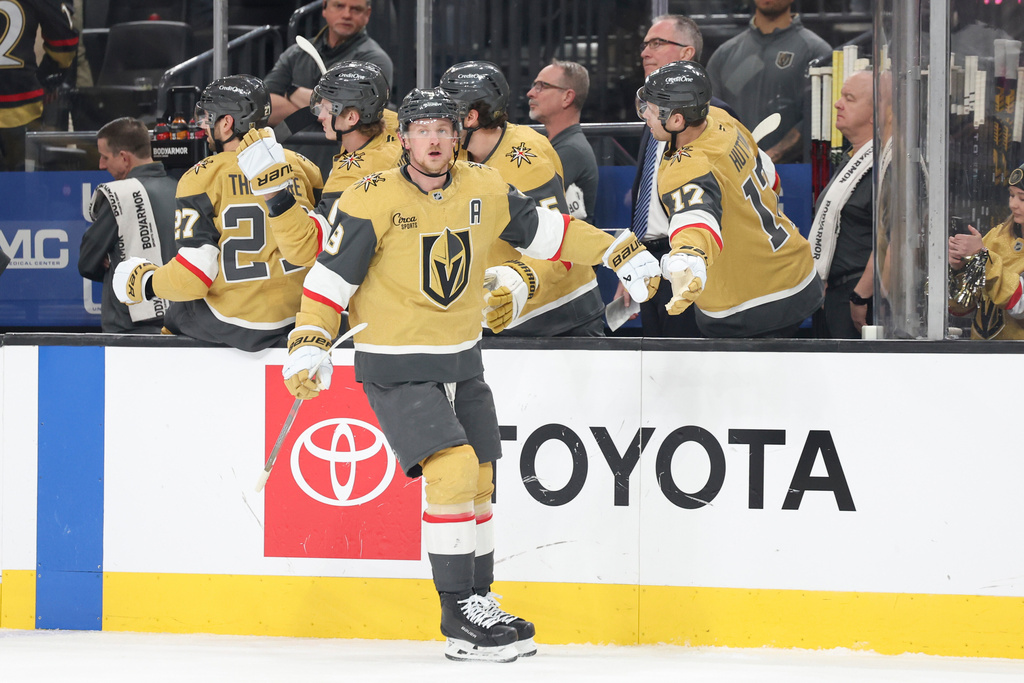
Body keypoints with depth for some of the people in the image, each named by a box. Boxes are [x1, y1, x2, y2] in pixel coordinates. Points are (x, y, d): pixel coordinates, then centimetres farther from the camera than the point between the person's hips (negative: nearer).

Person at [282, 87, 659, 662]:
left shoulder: (484, 189, 0)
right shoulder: (375, 201, -15)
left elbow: (542, 228, 13)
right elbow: (332, 274, -13)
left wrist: (620, 254, 14)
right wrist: (309, 345, -22)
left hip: (463, 362, 6)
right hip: (396, 368, -6)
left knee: (477, 485, 11)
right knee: (453, 470, -19)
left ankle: (479, 604, 26)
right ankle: (461, 618, -13)